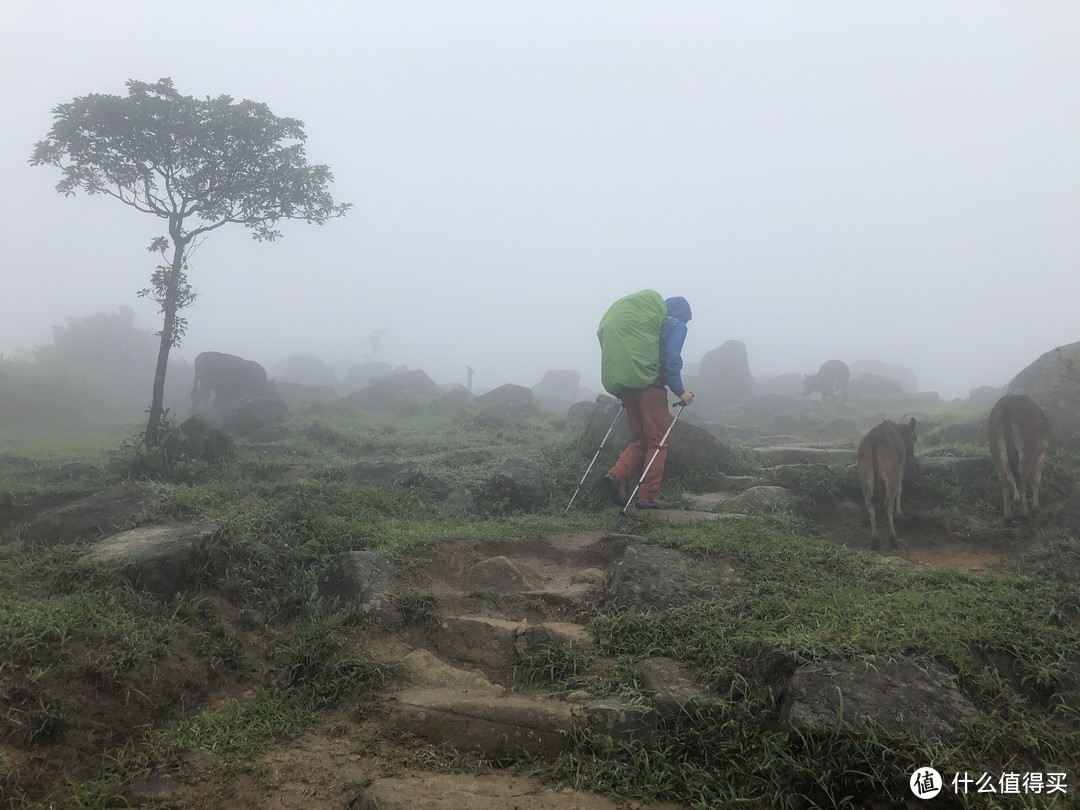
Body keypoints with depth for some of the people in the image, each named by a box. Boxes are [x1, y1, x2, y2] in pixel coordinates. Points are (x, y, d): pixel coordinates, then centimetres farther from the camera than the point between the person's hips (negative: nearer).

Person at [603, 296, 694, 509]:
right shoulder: (677, 326, 4)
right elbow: (672, 360, -11)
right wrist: (680, 391, -10)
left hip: (628, 386, 7)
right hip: (652, 388, -7)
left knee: (639, 440, 13)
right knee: (658, 442, -1)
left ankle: (617, 475, -8)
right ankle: (648, 495, -4)